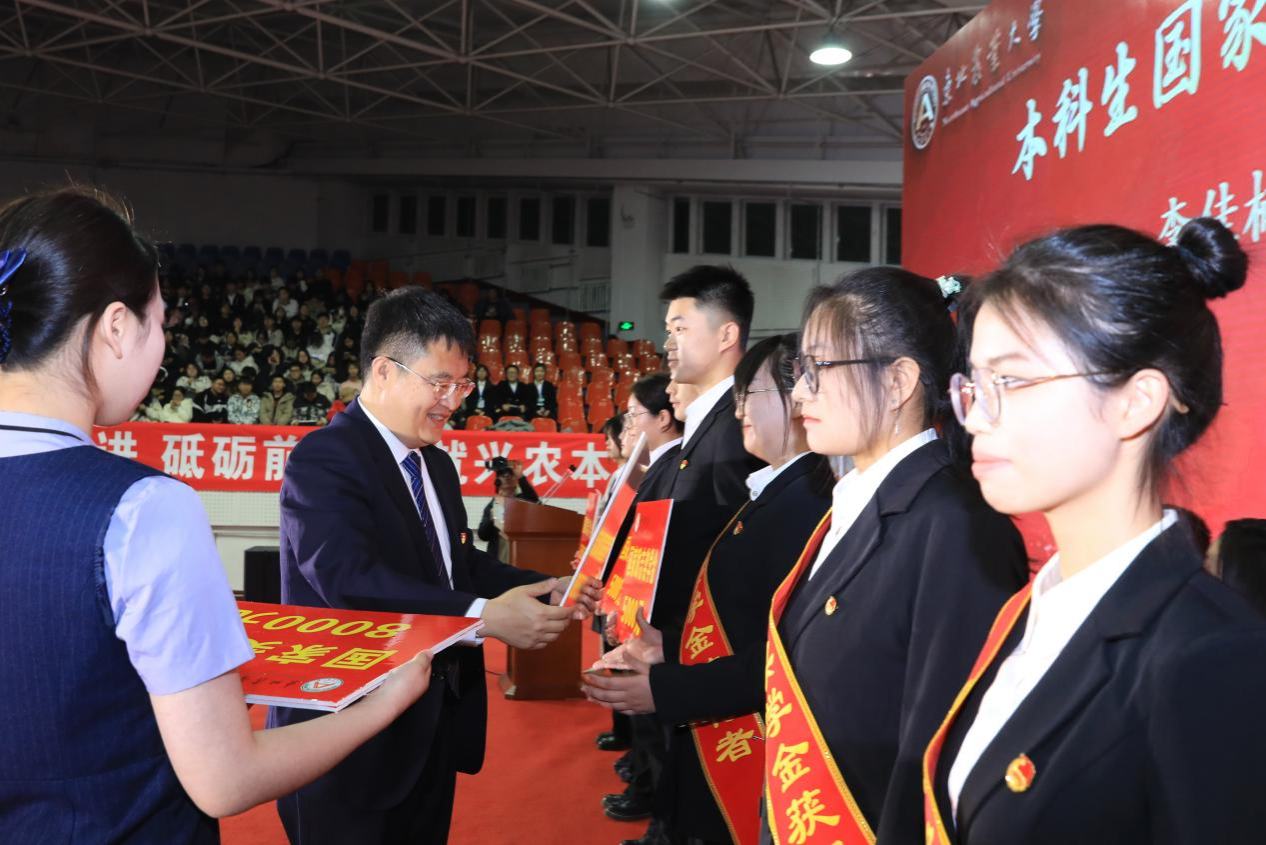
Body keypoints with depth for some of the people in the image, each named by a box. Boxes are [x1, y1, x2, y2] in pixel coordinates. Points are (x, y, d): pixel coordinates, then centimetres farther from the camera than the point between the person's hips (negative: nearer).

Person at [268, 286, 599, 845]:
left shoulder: (437, 465, 12)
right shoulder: (324, 459, -18)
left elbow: (460, 564, 11)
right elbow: (351, 579, -31)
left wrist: (544, 590, -6)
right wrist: (484, 616, -37)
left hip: (431, 728, 8)